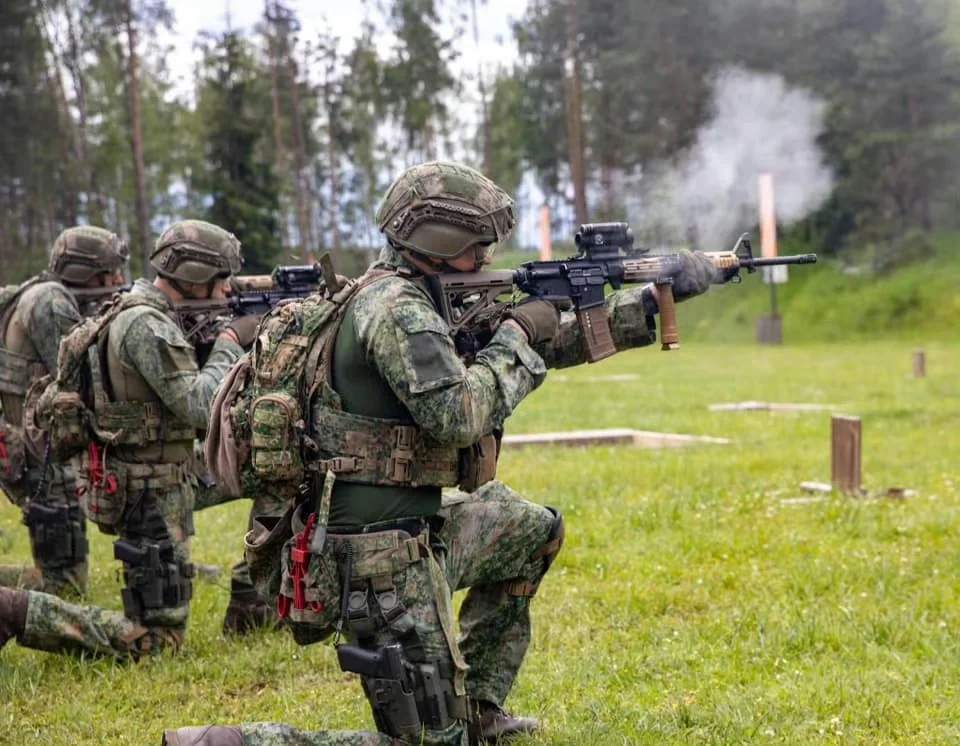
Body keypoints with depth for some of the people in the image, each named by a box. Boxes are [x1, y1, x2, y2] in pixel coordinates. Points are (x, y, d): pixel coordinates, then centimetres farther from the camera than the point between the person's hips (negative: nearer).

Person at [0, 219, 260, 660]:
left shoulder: (138, 314, 12)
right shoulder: (146, 324, -19)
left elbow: (185, 389, 18)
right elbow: (197, 405, -23)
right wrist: (230, 342, -11)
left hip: (135, 486, 10)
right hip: (151, 495, -10)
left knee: (158, 614, 24)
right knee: (158, 638, -8)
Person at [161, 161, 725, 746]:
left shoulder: (425, 301, 12)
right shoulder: (396, 308, -18)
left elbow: (552, 343, 18)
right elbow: (459, 417, -27)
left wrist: (654, 299, 16)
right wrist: (516, 338, -12)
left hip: (418, 529, 10)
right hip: (385, 557, -10)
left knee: (534, 531, 30)